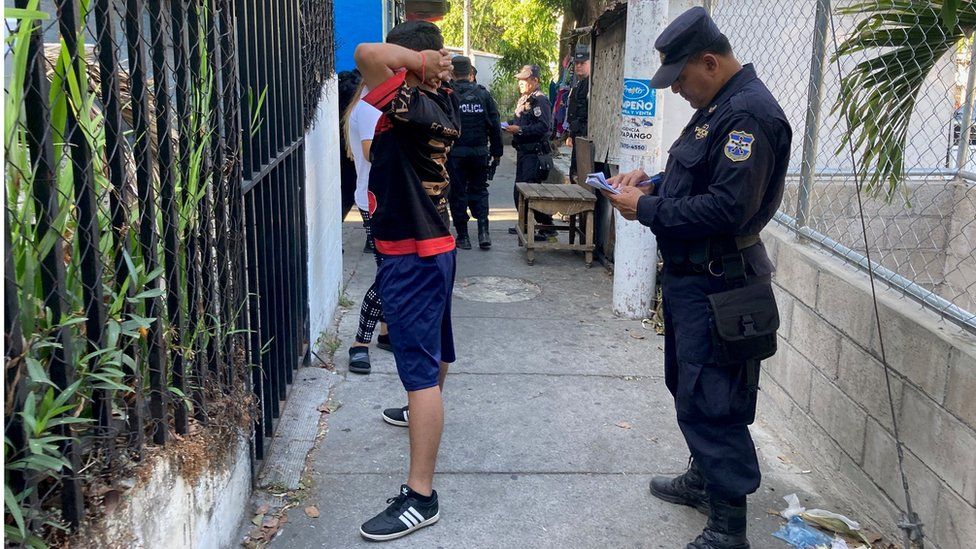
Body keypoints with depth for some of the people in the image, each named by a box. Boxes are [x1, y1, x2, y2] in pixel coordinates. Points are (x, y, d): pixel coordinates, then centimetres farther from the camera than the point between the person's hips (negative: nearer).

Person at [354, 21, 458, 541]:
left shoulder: (411, 105, -21)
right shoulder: (441, 103, 5)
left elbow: (368, 54, -34)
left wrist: (422, 59, -20)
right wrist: (437, 67, 10)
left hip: (411, 255, -10)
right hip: (433, 245, 10)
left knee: (420, 367, -9)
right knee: (432, 345, 29)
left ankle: (420, 497, -6)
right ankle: (425, 412, 55)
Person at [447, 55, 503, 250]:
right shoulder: (483, 94, 2)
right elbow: (495, 126, 3)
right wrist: (496, 152, 11)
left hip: (455, 153, -2)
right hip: (479, 152, 2)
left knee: (458, 193, 8)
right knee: (479, 190, 16)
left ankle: (463, 236, 11)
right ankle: (483, 230, 1)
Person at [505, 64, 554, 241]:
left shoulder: (540, 100, -12)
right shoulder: (523, 99, 17)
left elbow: (543, 127, -22)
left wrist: (520, 130, -22)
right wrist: (510, 125, 6)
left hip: (535, 153, -10)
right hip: (523, 152, 10)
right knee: (519, 191, 13)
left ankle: (547, 227, -6)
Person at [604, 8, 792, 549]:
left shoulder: (750, 114, -21)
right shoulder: (717, 106, 12)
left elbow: (727, 209, -27)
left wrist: (646, 209, -20)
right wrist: (652, 181, 5)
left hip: (717, 285, -11)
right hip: (690, 275, 11)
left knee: (707, 402, -7)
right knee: (687, 383, 22)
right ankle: (704, 478, 39)